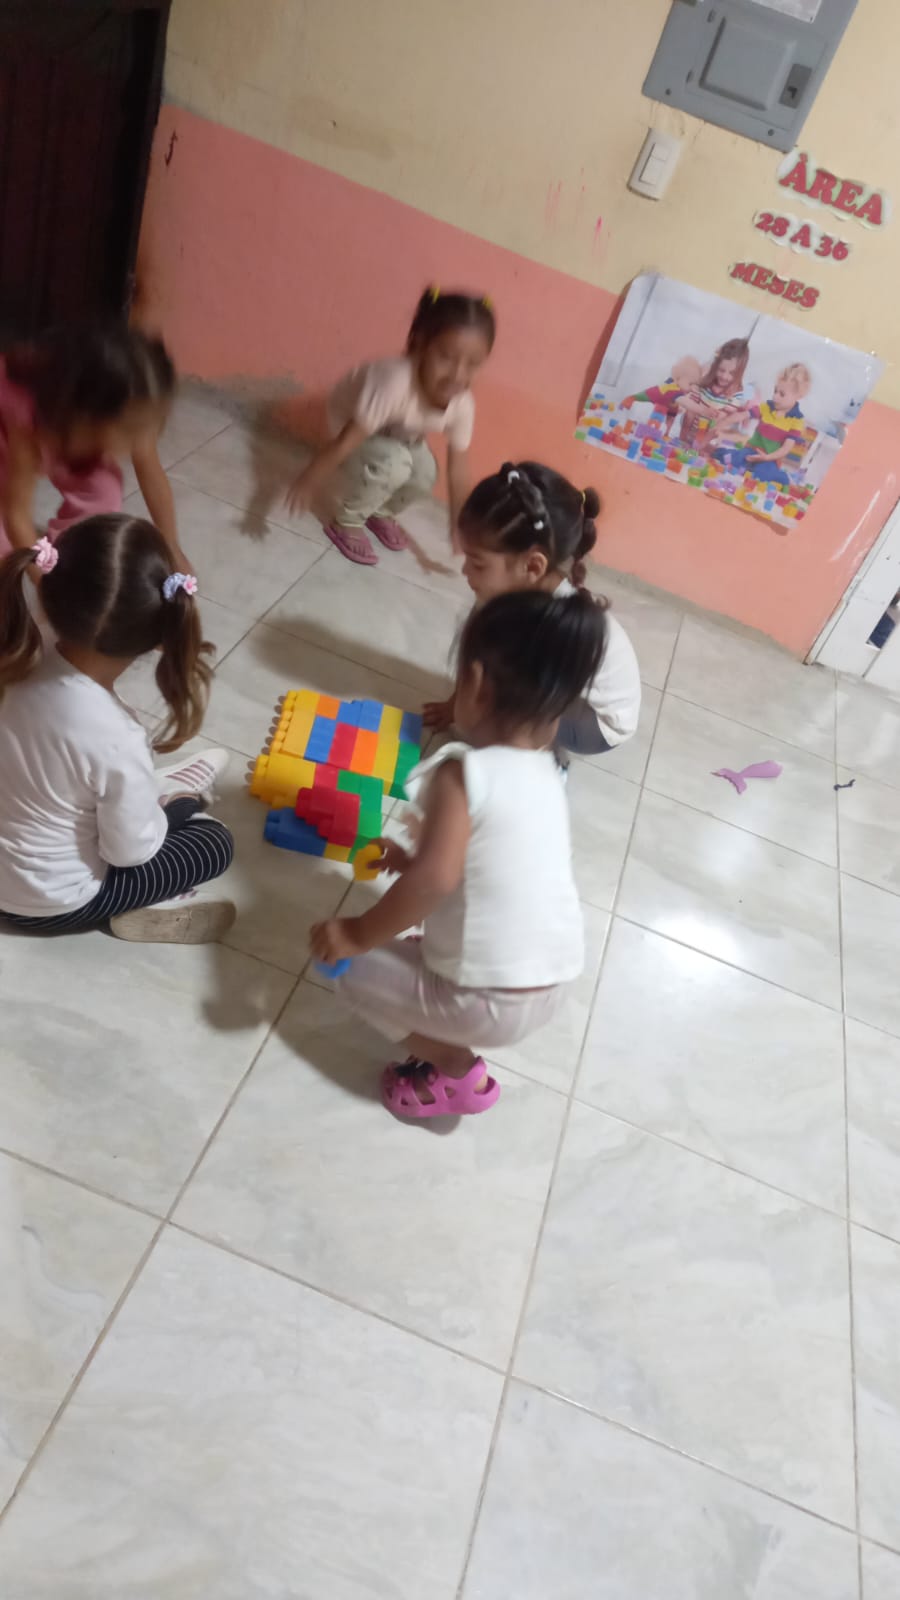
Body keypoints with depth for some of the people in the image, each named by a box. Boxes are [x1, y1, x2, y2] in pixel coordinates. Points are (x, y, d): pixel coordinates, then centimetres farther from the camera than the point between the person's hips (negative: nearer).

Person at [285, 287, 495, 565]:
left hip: (400, 432, 5)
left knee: (425, 475, -14)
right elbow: (346, 441, -42)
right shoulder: (396, 382, -46)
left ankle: (382, 513, 20)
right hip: (350, 420, -5)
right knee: (392, 463, -29)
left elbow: (457, 472, -19)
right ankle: (346, 523, -1)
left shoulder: (462, 404, -28)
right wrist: (308, 484, -39)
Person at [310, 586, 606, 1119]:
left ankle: (458, 1073, 13)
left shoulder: (464, 774, -19)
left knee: (354, 966, 11)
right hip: (551, 987, 8)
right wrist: (411, 861, 24)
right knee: (420, 945, 30)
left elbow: (435, 879, -30)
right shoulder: (547, 776, 4)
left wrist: (358, 934, -17)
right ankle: (458, 1053, 18)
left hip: (489, 1002, -8)